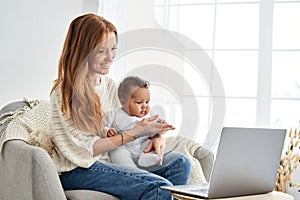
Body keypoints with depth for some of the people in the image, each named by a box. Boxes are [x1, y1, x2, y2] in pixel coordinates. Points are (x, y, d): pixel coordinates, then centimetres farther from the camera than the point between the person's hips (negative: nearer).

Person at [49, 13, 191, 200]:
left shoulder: (109, 85, 12)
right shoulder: (63, 93, -11)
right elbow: (84, 149, -14)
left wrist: (157, 136, -8)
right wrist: (134, 133, -19)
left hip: (110, 161, 7)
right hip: (78, 172, -7)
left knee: (179, 162, -11)